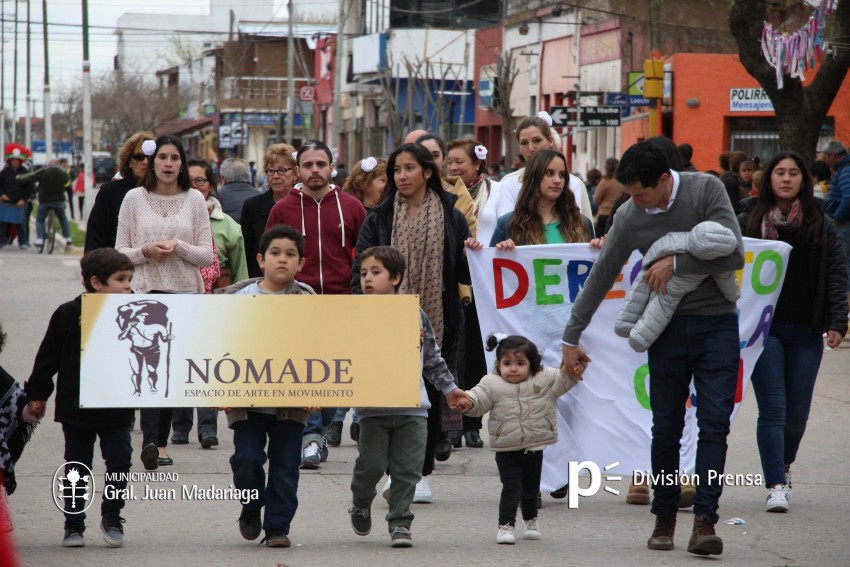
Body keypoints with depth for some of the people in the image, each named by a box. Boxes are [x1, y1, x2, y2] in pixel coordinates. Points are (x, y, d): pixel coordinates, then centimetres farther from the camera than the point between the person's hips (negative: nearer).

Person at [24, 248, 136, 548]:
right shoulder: (68, 315, -7)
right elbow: (48, 357, 0)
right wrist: (37, 394, 2)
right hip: (76, 408, -1)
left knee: (119, 463, 0)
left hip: (118, 410, 1)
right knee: (76, 467, 7)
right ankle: (73, 525, 19)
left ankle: (112, 518, 18)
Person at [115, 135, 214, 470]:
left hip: (184, 292, 2)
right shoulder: (135, 199, 4)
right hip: (146, 291, -2)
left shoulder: (194, 200, 6)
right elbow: (120, 251, 5)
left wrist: (178, 247, -14)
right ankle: (152, 440, -25)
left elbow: (207, 255, 4)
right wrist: (145, 252, -14)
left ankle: (159, 442, 12)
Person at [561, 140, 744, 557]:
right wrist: (571, 338, 10)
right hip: (668, 329, 2)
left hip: (717, 323, -2)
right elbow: (600, 279, 7)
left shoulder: (706, 190, -9)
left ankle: (704, 520, -13)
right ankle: (664, 519, 13)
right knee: (666, 428, 3)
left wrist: (676, 263, -14)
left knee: (714, 423, -10)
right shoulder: (629, 217, -1)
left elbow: (734, 255, -14)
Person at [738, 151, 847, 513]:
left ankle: (784, 464, 34)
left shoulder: (821, 226, 8)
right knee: (773, 409, -9)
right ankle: (775, 486, -8)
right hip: (764, 327, -2)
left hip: (806, 330, 2)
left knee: (798, 412, 7)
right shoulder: (748, 221, 4)